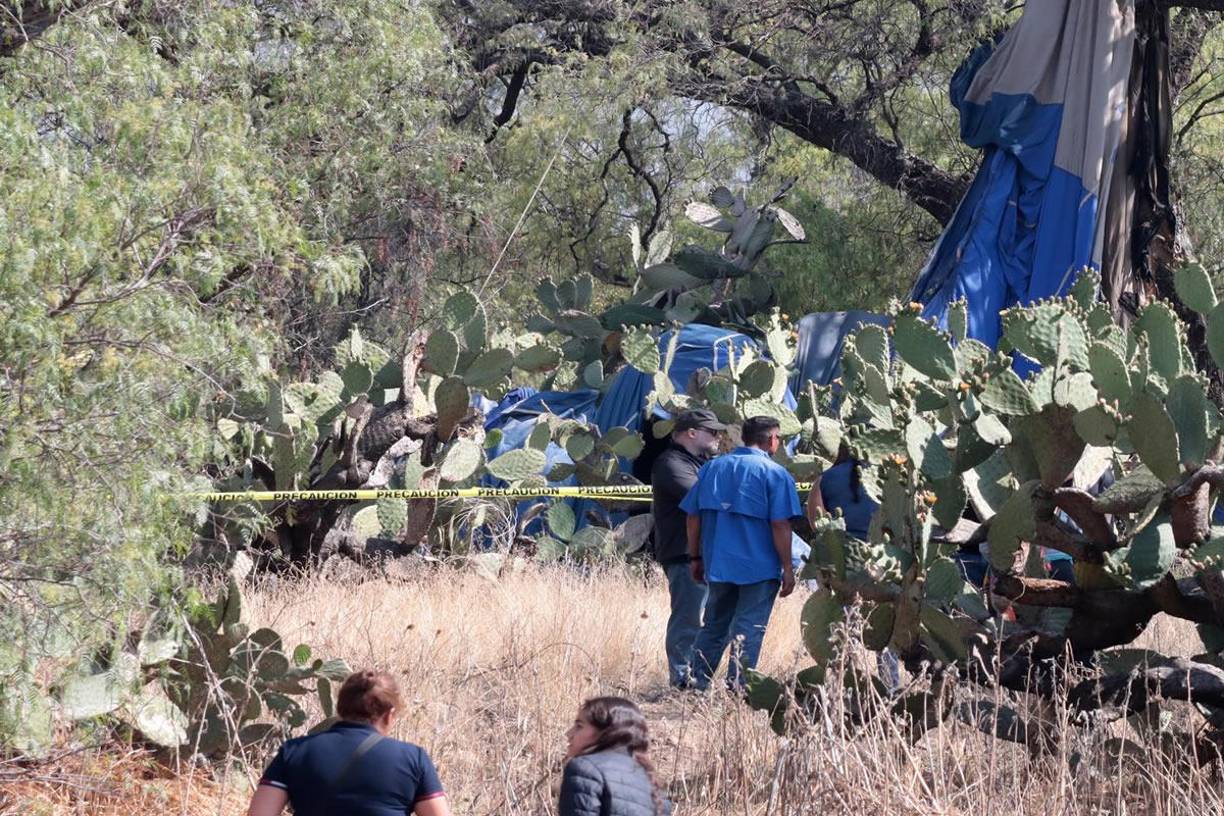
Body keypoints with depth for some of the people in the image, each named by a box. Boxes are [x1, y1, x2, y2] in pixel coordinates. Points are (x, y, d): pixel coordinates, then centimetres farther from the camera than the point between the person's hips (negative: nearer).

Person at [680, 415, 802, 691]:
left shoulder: (711, 468, 9)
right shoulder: (774, 473, -7)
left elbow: (693, 517, 9)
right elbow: (780, 525, -12)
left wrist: (696, 558, 17)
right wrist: (788, 569, -6)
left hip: (718, 564, 5)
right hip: (759, 566, -5)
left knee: (714, 626, 16)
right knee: (748, 629, 0)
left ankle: (698, 682, 15)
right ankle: (736, 687, -3)